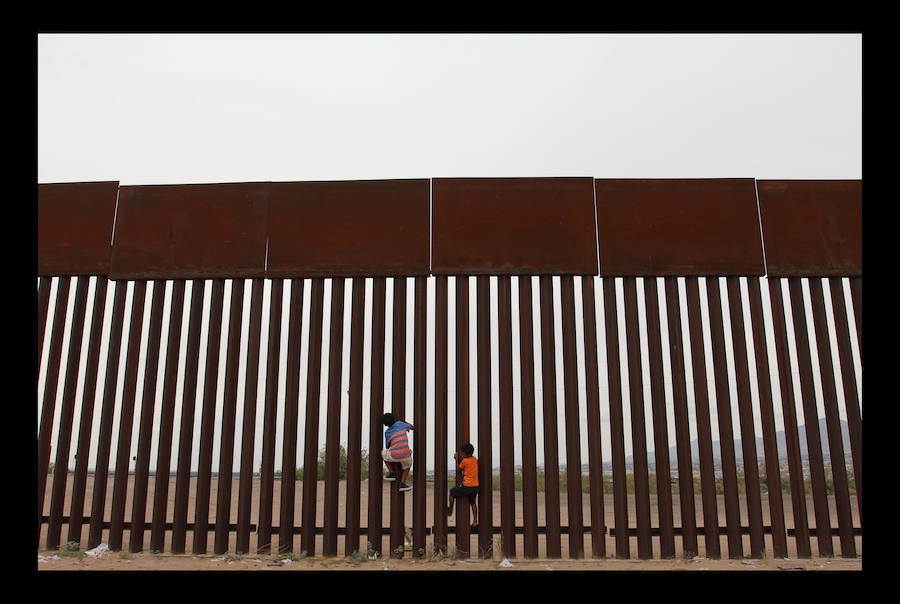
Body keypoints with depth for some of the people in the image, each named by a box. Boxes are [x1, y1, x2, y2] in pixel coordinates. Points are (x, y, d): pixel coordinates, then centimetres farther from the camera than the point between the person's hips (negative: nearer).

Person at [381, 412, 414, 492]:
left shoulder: (387, 432, 11)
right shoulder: (400, 423, 10)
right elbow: (413, 427, 22)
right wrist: (404, 422, 36)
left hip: (394, 456, -1)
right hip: (406, 455, 1)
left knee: (383, 452, 30)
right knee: (407, 465, 35)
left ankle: (392, 473, 24)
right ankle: (402, 483, 18)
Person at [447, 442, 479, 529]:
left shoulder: (464, 461, -12)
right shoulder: (474, 458, 6)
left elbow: (459, 469, 3)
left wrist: (457, 459, 11)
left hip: (467, 485, -6)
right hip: (476, 485, 6)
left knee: (452, 492, 14)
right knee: (473, 502, 19)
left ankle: (450, 510, 25)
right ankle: (475, 521, 13)